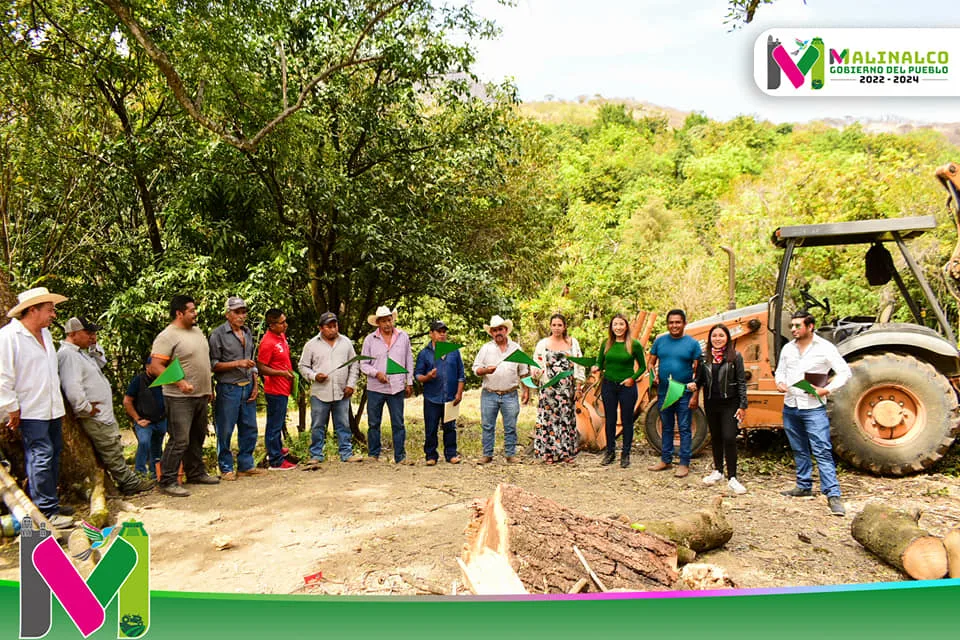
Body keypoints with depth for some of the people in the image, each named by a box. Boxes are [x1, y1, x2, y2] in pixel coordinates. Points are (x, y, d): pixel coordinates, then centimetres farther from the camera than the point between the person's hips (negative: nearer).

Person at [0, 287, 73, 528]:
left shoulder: (45, 334, 14)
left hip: (53, 409, 8)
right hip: (30, 412, -8)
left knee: (53, 455, 12)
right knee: (41, 456, -9)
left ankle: (50, 503, 23)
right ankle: (46, 511, -3)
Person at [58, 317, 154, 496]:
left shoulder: (79, 352, 15)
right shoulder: (68, 354, -20)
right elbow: (72, 388, -29)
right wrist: (87, 409, -21)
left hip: (104, 414, 11)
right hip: (95, 418, -11)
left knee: (114, 450, 15)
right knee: (112, 453, -1)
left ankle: (129, 482, 22)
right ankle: (130, 483, 8)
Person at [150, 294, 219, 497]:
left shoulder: (197, 331, 13)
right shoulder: (167, 336, -14)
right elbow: (155, 367, -19)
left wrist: (209, 388, 21)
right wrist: (179, 382, -28)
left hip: (201, 395, 9)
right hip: (179, 398, -8)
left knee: (197, 437, 18)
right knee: (179, 440, -9)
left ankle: (196, 473, 31)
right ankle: (167, 481, 0)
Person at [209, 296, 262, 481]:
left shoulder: (248, 333, 13)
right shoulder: (218, 334, -6)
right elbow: (213, 364, -9)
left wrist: (255, 385, 10)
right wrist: (237, 363, -18)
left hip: (248, 388, 6)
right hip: (228, 389, -6)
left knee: (249, 428, 9)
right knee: (225, 431, 0)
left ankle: (245, 465, 20)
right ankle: (226, 468, 11)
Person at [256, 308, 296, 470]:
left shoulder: (281, 336, 8)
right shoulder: (267, 343, -20)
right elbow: (261, 368, -19)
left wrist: (291, 374, 18)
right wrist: (282, 373, -28)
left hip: (283, 389, 9)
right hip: (275, 390, -9)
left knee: (279, 422, 23)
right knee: (274, 425, 0)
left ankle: (276, 450, 39)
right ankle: (276, 461, 9)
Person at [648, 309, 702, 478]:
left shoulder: (692, 344, -3)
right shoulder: (660, 341, 5)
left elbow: (698, 371, -4)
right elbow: (651, 363, 12)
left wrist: (695, 395, -10)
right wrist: (654, 376, -10)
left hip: (684, 394, -3)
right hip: (663, 393, 3)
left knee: (684, 429, 2)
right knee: (667, 428, 14)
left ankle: (684, 464, 10)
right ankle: (665, 460, 24)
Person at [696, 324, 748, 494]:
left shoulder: (735, 356, -4)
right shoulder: (705, 358, 6)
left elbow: (741, 382, -4)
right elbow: (699, 379, 12)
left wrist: (743, 406, -8)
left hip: (729, 403, -4)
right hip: (711, 403, 4)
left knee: (729, 438, -9)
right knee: (715, 437, 15)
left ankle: (732, 478, -1)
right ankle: (717, 471, 30)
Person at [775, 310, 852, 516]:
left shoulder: (825, 348, -7)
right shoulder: (788, 348, 8)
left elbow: (844, 372, -4)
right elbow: (780, 370, 20)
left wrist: (827, 390, -16)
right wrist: (780, 382, -2)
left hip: (814, 408, -5)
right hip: (790, 407, 6)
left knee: (822, 451, -9)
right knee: (799, 450, 16)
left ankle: (833, 495, -7)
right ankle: (804, 486, 28)